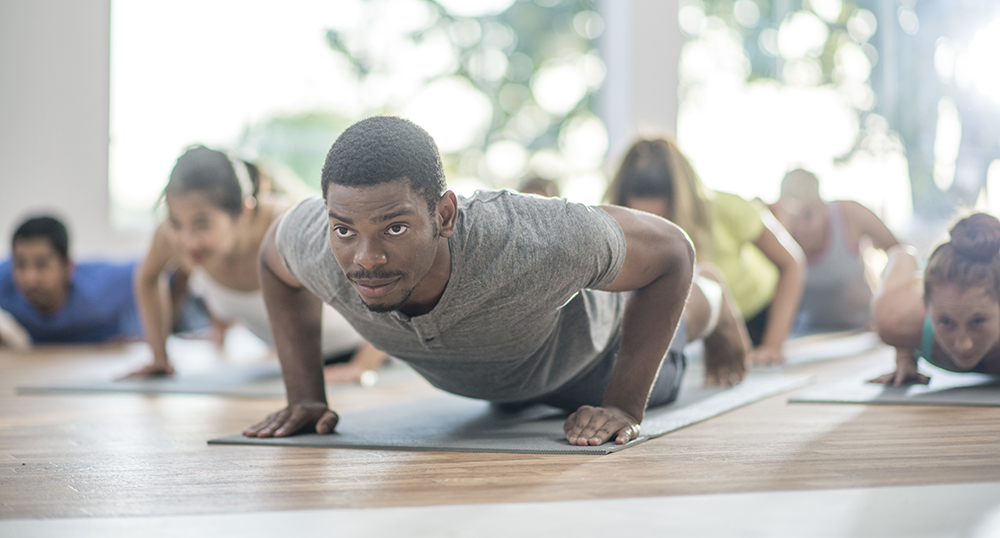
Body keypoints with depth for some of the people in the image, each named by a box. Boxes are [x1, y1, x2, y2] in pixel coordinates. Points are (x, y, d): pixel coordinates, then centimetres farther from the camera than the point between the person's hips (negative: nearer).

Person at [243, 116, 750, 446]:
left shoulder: (536, 242, -52)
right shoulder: (314, 243, -41)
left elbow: (671, 251, -32)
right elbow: (274, 255, -14)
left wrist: (626, 405, -33)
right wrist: (304, 396, -16)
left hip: (583, 350, -2)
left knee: (653, 380, 35)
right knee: (508, 398, 41)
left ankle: (709, 304, 66)